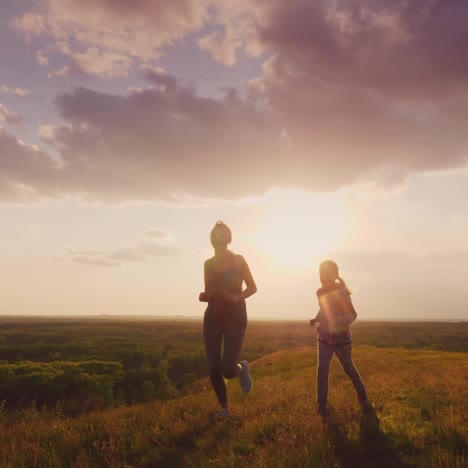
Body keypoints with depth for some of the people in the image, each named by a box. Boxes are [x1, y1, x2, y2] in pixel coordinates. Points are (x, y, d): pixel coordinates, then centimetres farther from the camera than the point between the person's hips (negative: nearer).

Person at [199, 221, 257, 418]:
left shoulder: (238, 260, -3)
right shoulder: (208, 264, 7)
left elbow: (252, 287, 1)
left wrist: (238, 297, -17)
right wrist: (204, 296, -8)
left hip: (235, 318, -3)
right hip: (213, 318, 4)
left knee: (228, 368, -12)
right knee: (214, 367, 0)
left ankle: (243, 368, 25)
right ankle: (224, 407, 21)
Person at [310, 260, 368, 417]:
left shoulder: (341, 291, -16)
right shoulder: (320, 292, 2)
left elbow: (352, 314, -14)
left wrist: (342, 324, -34)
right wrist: (316, 319, -1)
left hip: (341, 337, -4)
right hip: (324, 337, 4)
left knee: (348, 367, 12)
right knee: (322, 369, -6)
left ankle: (362, 395, 36)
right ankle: (322, 405, 2)